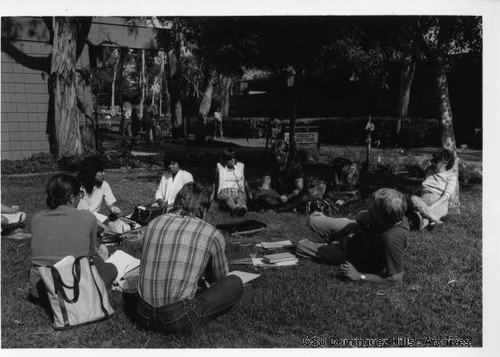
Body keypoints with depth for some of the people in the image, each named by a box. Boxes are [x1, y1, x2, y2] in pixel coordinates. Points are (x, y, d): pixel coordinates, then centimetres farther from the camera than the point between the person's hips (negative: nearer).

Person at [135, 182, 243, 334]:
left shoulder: (154, 223, 10)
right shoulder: (212, 234, -1)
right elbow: (219, 279, 16)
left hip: (144, 316, 4)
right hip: (179, 319, -4)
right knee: (235, 283, 9)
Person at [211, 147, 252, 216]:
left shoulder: (241, 166, 16)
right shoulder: (219, 167, 12)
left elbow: (244, 181, 27)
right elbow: (216, 182, 22)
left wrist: (249, 193, 32)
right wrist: (213, 195, 19)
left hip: (239, 192, 1)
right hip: (224, 193, -1)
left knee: (241, 198, -38)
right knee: (228, 198, -39)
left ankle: (242, 208, -72)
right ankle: (235, 208, -72)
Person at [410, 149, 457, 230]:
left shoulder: (451, 176, 6)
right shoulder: (430, 170, 21)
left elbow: (447, 195, -8)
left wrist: (432, 206, -21)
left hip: (439, 203, -3)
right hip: (423, 201, 3)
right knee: (413, 198, -34)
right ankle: (435, 220, -47)